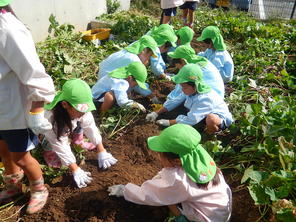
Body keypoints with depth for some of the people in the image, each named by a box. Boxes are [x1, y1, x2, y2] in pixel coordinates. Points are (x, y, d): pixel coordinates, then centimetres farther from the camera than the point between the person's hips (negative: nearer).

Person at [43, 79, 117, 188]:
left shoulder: (79, 109, -34)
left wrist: (102, 152, -23)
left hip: (64, 129, 4)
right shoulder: (50, 116, -45)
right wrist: (75, 170, -34)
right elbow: (60, 145, -37)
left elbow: (90, 127, -22)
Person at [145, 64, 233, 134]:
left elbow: (190, 120, -36)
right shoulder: (191, 90, -12)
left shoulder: (205, 99, -36)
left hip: (220, 119, -8)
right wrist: (156, 113, -9)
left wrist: (169, 122, -28)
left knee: (211, 119, -42)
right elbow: (174, 101, -4)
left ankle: (210, 137, -8)